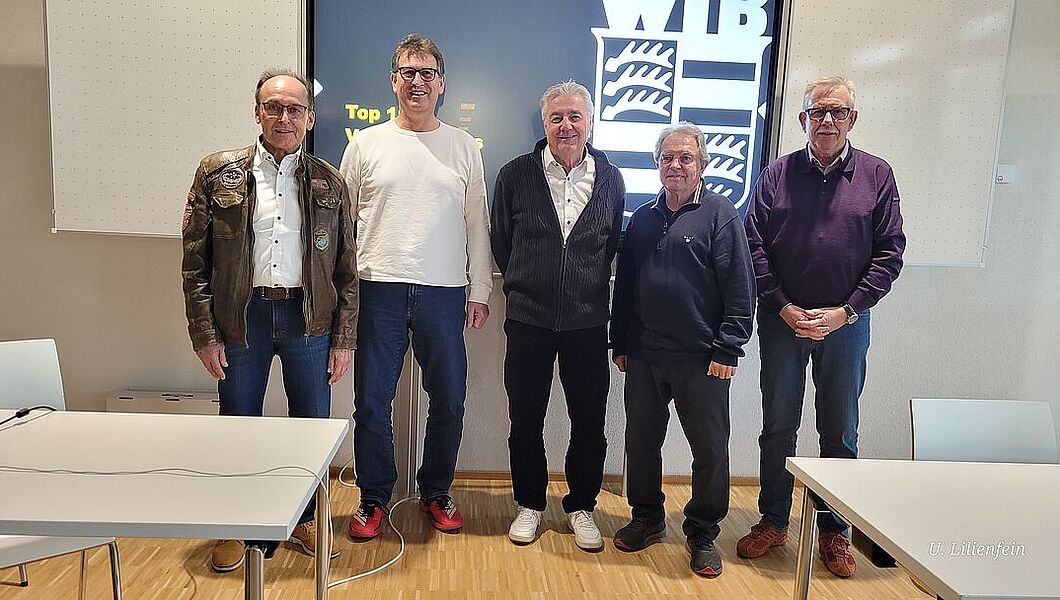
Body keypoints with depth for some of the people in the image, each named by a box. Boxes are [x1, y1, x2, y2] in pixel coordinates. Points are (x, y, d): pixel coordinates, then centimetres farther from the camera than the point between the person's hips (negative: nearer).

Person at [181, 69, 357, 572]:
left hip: (309, 318, 1)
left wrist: (343, 339, 0)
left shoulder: (329, 183, 4)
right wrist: (204, 334, -5)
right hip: (242, 317, 0)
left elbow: (346, 269, 4)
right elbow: (195, 262, 1)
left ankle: (304, 519, 32)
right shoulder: (217, 173, 2)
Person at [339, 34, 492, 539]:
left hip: (444, 294, 1)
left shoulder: (462, 147, 8)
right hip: (378, 290, 0)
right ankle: (374, 497, 24)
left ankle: (436, 492, 28)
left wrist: (479, 291, 4)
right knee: (372, 402, 5)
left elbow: (477, 224, 8)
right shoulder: (366, 144, 6)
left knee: (449, 401, 8)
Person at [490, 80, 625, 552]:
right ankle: (529, 504, 29)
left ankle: (581, 506, 28)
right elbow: (500, 240, 7)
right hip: (528, 319, 0)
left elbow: (613, 246, 12)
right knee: (525, 419, 9)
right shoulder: (516, 175, -2)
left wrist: (591, 290, 11)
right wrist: (525, 286, 11)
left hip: (587, 321, 1)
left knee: (589, 421, 8)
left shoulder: (610, 180, 2)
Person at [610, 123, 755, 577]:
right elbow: (625, 284, 16)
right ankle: (647, 518, 32)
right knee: (641, 441, 12)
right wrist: (620, 344, 13)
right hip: (644, 356, 5)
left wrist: (728, 349, -12)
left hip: (701, 360, -4)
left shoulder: (720, 215, -3)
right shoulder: (643, 218, 13)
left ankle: (702, 533, 23)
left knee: (710, 449, 5)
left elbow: (740, 289, -7)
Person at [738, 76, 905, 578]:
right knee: (778, 426, 10)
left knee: (841, 431, 10)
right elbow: (754, 248, -1)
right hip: (782, 320, 0)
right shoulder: (777, 175, 1)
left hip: (846, 323, 0)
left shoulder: (876, 175, 1)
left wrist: (845, 311, -10)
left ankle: (834, 531, 26)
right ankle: (773, 521, 26)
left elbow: (889, 253, -1)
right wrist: (784, 308, -9)